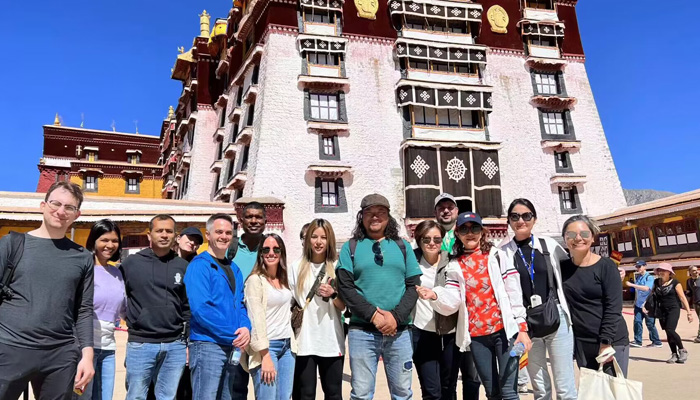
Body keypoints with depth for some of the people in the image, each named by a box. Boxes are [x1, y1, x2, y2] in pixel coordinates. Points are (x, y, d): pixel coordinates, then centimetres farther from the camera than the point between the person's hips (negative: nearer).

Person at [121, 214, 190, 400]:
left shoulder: (183, 266, 5)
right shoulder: (131, 263, -1)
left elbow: (188, 307, 8)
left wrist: (190, 342, 7)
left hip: (175, 346, 2)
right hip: (140, 344, -2)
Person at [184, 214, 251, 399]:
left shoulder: (233, 268, 14)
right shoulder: (199, 265, -10)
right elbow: (200, 308, -20)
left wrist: (245, 328, -7)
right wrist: (232, 334, -17)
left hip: (232, 346, 8)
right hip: (207, 345, -8)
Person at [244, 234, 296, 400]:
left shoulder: (284, 279, 12)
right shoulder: (255, 280, -9)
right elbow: (256, 319, -14)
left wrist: (291, 342, 8)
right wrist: (265, 356, -18)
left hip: (287, 345, 7)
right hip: (266, 347, -6)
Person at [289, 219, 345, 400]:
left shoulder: (337, 267, 4)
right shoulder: (297, 267, 4)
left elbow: (344, 306, 4)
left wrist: (333, 295, -14)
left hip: (332, 341, 1)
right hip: (304, 341, 0)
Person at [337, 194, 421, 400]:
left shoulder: (402, 246, 10)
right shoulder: (350, 247, 5)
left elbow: (413, 285, 4)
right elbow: (345, 287, -4)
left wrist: (396, 316, -11)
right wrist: (373, 314, -15)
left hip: (399, 331, 2)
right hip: (362, 331, -2)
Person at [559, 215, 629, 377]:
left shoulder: (606, 266, -8)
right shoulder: (563, 267, 2)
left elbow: (613, 308, -12)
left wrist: (606, 342, -16)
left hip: (612, 341, -3)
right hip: (581, 343, 3)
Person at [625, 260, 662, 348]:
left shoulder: (649, 277, -9)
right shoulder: (637, 277, 10)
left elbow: (646, 288, -26)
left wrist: (632, 285, -28)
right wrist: (635, 300, 15)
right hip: (638, 304, 6)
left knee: (650, 324, 1)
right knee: (637, 322, 0)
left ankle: (657, 342, 14)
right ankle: (637, 341, 4)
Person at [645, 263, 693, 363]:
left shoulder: (675, 283, -6)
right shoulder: (656, 282, 6)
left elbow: (682, 298, -7)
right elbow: (652, 294, 17)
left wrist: (689, 312, -10)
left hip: (673, 309, -5)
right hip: (662, 310, 5)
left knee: (670, 330, -16)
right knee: (668, 333, 6)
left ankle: (682, 350, 5)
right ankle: (674, 355, 16)